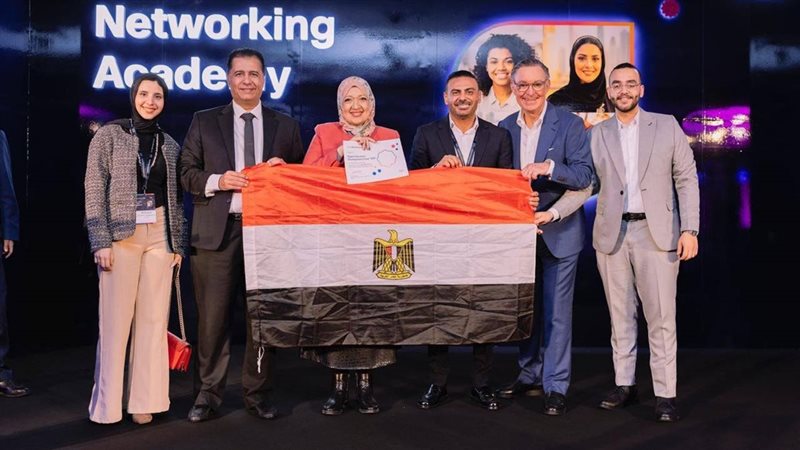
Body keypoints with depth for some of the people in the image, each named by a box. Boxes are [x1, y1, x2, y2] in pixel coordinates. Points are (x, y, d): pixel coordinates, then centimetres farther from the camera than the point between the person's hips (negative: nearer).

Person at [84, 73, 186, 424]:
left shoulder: (170, 144, 13)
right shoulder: (109, 135, 2)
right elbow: (95, 190, -3)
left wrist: (179, 244, 8)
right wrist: (101, 241, -11)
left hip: (160, 235, 3)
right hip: (122, 234, -3)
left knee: (154, 318, 2)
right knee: (116, 319, -2)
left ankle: (144, 400, 11)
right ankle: (107, 403, 10)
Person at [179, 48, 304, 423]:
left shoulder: (285, 125, 12)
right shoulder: (204, 122, 10)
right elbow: (187, 173, 6)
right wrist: (217, 181, -11)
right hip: (218, 231, -1)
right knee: (212, 317, 1)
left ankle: (257, 395, 19)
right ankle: (207, 395, 14)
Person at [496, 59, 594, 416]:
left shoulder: (569, 124, -6)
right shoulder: (504, 128, 6)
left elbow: (584, 176, -14)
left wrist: (548, 167, -29)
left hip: (558, 230, -4)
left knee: (556, 312, 0)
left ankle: (556, 386, 10)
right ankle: (529, 376, 27)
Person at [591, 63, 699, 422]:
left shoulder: (667, 125, 6)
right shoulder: (598, 134, 9)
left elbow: (687, 179, 3)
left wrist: (690, 230, -5)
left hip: (657, 233, -2)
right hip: (612, 233, 2)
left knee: (661, 317, -3)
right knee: (620, 315, 9)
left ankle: (665, 394, 4)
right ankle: (624, 384, 20)